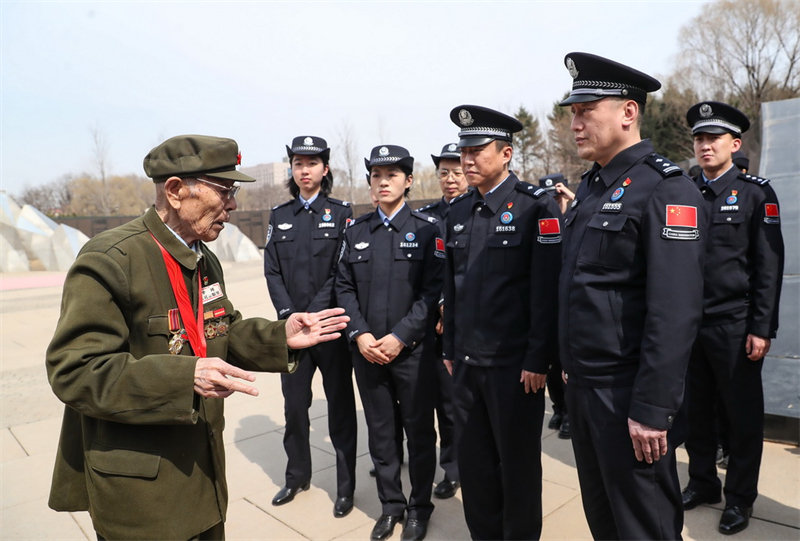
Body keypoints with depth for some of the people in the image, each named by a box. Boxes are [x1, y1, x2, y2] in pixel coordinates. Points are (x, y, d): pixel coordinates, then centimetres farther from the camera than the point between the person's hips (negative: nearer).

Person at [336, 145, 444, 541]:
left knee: (419, 431, 9)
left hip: (414, 350, -3)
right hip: (367, 351, 3)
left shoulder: (427, 229, -3)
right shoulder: (356, 232, 9)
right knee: (380, 431, 14)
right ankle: (390, 505, 32)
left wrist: (400, 337, -16)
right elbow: (344, 288, 6)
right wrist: (359, 334, -8)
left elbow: (433, 290, -9)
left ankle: (419, 507, 30)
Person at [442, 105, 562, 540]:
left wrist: (537, 360, -14)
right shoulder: (458, 211, 9)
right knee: (472, 460, 17)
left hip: (513, 365, -5)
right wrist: (450, 350, 12)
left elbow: (547, 289, -13)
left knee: (518, 462, 12)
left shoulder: (536, 206, -9)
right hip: (466, 361, 6)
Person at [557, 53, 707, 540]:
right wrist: (572, 367, 15)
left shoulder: (666, 189, -14)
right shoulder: (591, 188, 12)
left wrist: (652, 409, -21)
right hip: (582, 386, 8)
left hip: (628, 392, -8)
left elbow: (676, 311, -21)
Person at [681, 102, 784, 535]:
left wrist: (762, 329, -10)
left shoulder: (756, 193, -2)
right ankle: (702, 482, 31)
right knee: (697, 410, 13)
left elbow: (769, 267, -5)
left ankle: (739, 496, 25)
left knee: (742, 414, 9)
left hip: (734, 324, -3)